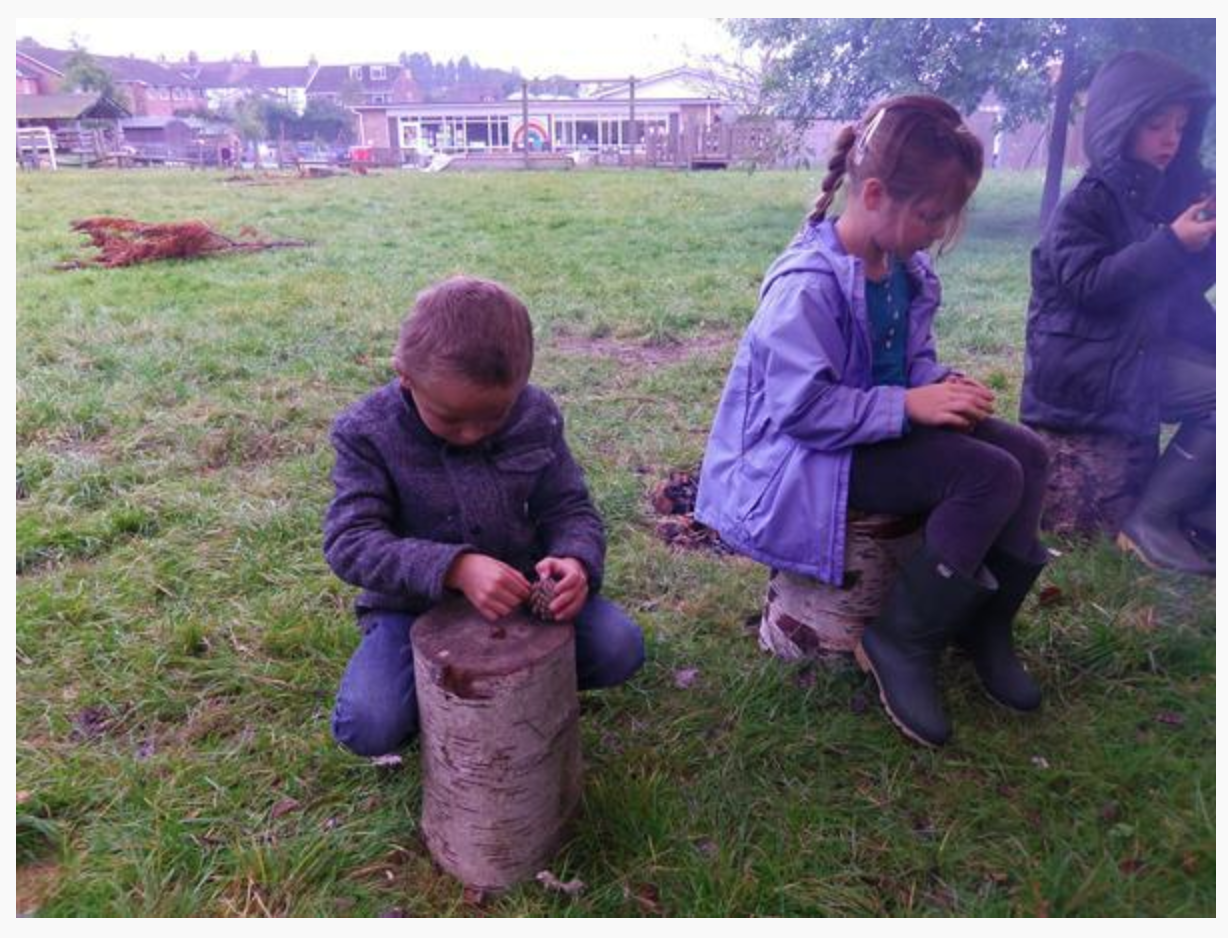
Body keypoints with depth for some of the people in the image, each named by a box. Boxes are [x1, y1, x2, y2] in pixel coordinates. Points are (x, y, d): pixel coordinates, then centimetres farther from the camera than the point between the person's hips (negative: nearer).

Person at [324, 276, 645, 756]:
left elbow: (570, 510, -5)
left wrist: (576, 560, -30)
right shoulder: (368, 433, -17)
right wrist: (454, 568, -38)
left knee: (620, 648, -17)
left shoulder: (536, 415, -10)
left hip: (520, 591, 2)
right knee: (368, 726, -25)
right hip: (415, 606, -1)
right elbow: (349, 541, -22)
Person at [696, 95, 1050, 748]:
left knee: (1026, 453, 0)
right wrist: (907, 405, -25)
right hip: (810, 457, -9)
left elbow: (915, 354, 17)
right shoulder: (808, 285, -24)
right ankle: (902, 642, -6)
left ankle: (984, 623, 14)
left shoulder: (906, 269, 4)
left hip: (887, 431, 9)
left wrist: (942, 384, -6)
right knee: (991, 477, -22)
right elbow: (802, 408, -28)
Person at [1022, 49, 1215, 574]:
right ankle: (1151, 519, -10)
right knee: (1216, 392, -21)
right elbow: (1086, 285, -23)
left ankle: (1199, 503, 10)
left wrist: (1207, 242, -4)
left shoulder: (1171, 190, 12)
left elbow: (1185, 283, 15)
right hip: (1085, 361, -8)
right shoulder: (1087, 204, -11)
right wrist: (1171, 244, -26)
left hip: (1145, 341, 8)